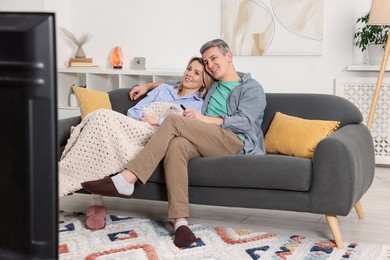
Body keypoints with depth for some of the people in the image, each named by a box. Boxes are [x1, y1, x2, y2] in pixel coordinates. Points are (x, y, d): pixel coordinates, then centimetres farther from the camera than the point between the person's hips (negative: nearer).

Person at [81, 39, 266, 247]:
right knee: (177, 145, -33)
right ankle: (180, 221, -42)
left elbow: (245, 121, -7)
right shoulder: (213, 85, 31)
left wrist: (206, 119, -16)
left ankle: (127, 179, -34)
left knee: (173, 121, -26)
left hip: (234, 142, -5)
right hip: (207, 142, 5)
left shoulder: (252, 88, 10)